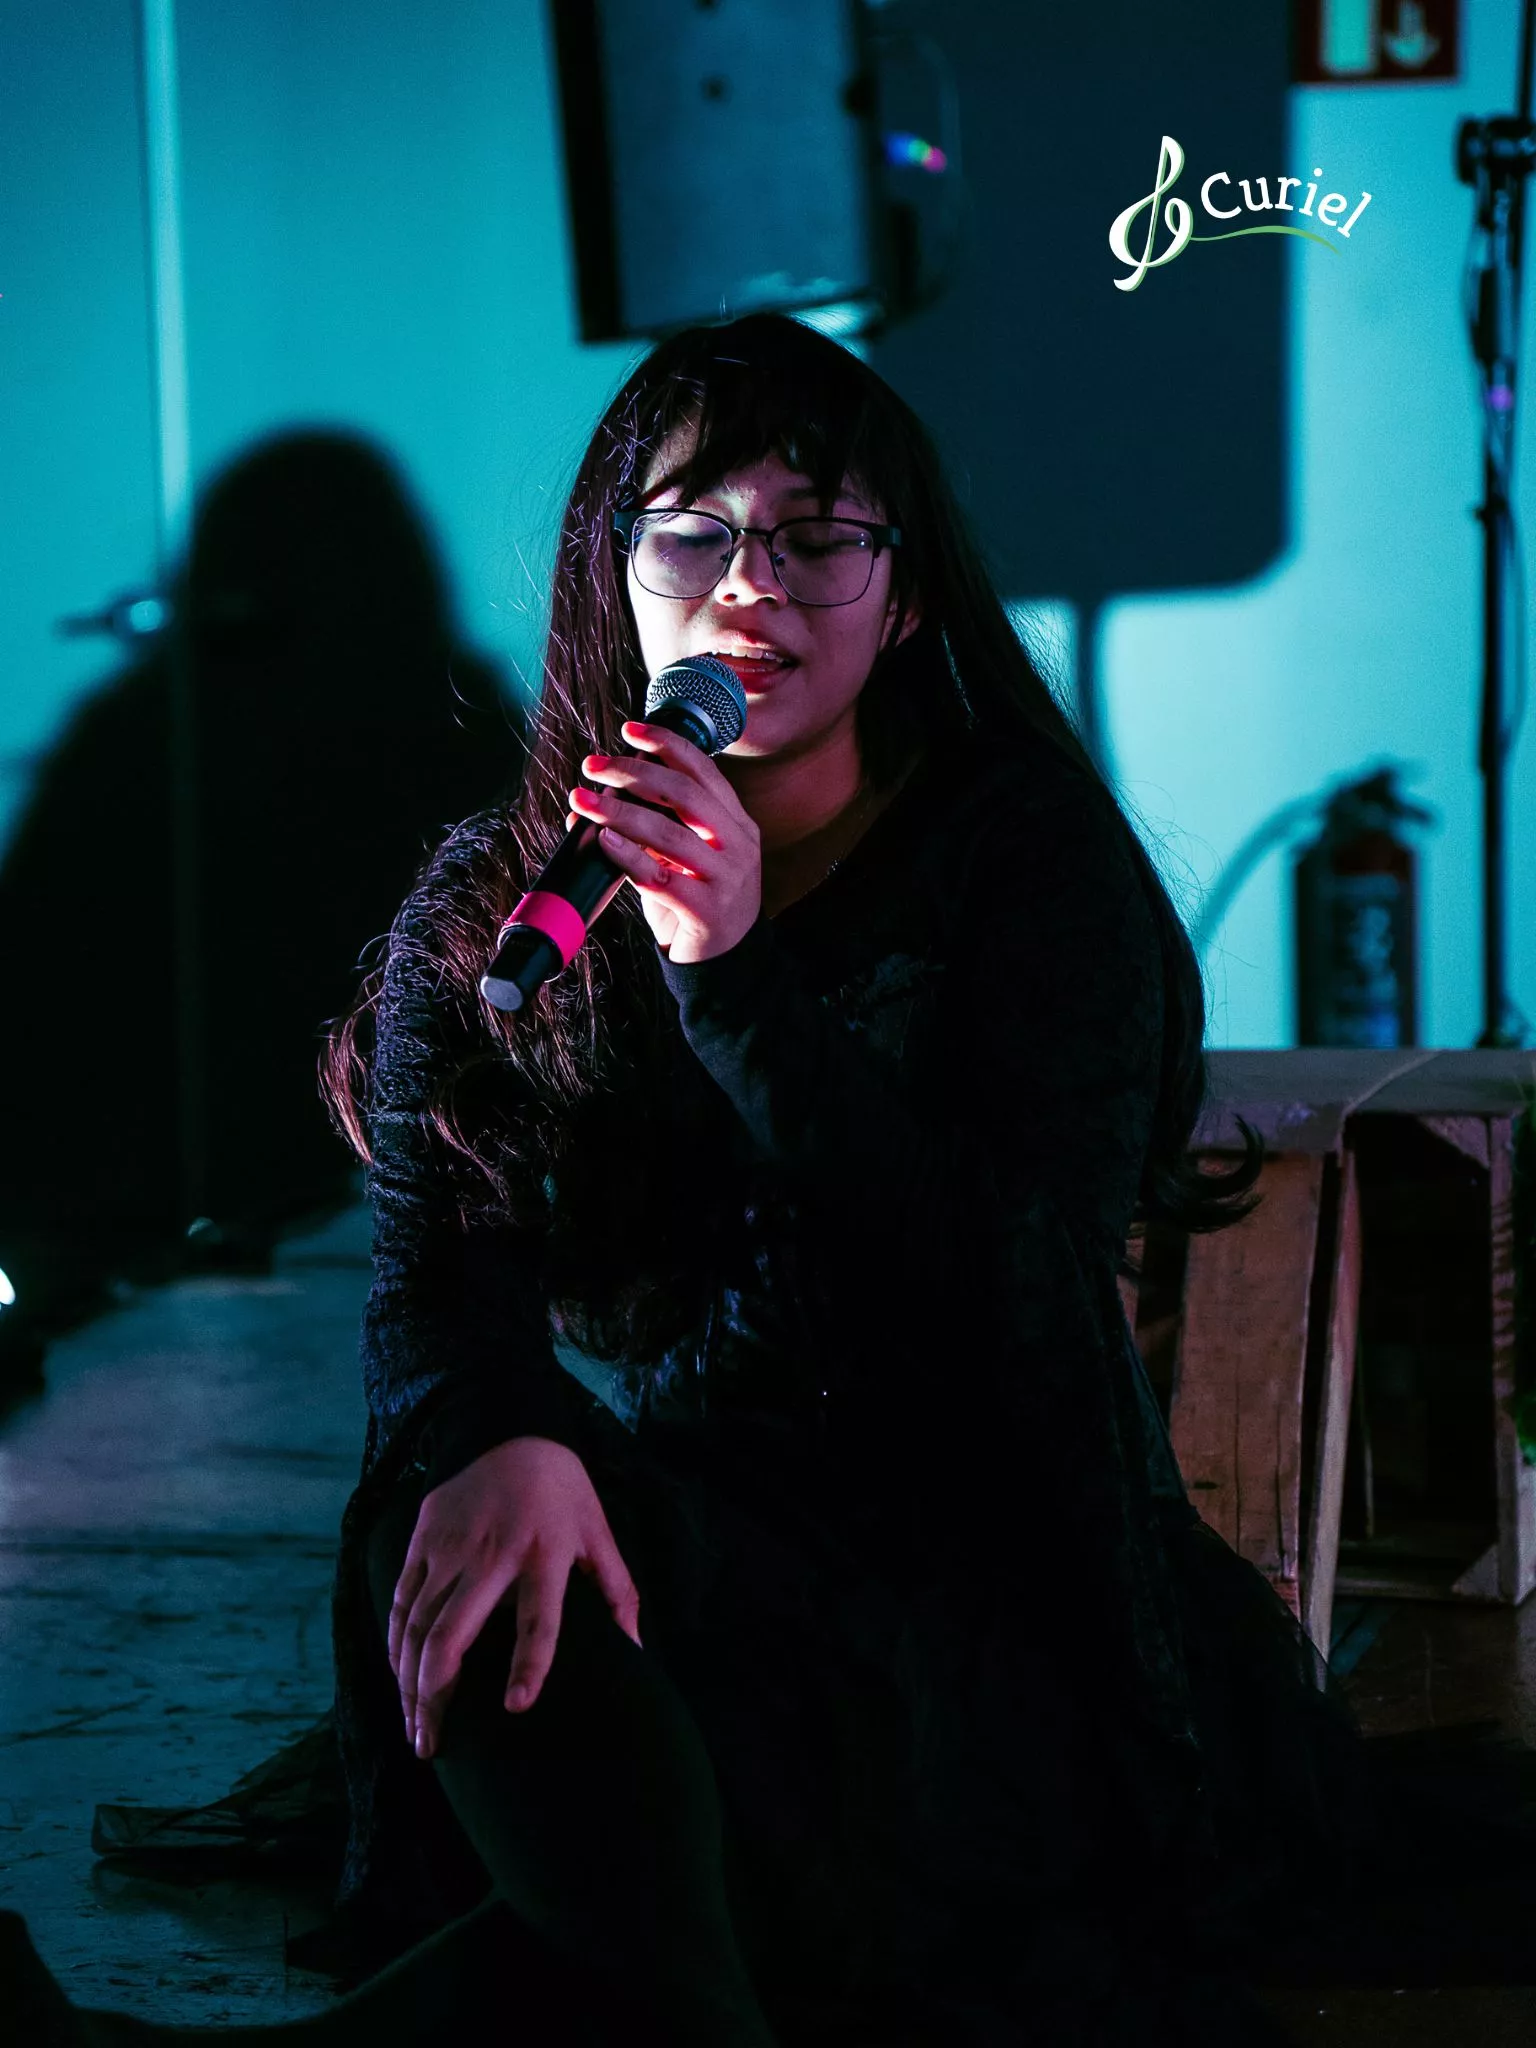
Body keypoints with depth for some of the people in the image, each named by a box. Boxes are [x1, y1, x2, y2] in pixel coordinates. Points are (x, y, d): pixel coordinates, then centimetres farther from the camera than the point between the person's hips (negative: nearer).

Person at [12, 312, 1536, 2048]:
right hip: (646, 1528, 2)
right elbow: (430, 1247, -7)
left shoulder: (1030, 860, 2)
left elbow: (1030, 1292, -11)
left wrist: (736, 975, -21)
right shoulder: (493, 901, 9)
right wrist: (495, 1438, -34)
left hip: (970, 1597, -1)